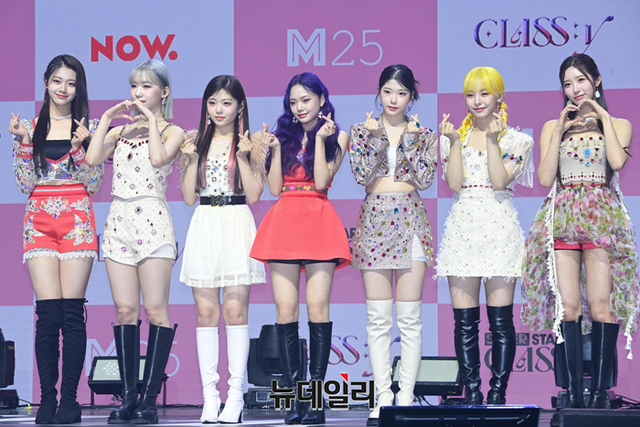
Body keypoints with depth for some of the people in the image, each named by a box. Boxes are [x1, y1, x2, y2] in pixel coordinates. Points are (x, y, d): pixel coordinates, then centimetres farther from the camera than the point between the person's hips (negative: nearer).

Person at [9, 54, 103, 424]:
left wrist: (81, 147, -11)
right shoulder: (31, 128, 11)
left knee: (72, 312, -6)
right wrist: (23, 142, -5)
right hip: (40, 223, 1)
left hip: (77, 221, -1)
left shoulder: (87, 127, 7)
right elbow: (26, 184, 4)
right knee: (49, 312, -7)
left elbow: (94, 184, 2)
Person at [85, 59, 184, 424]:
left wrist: (150, 122, -6)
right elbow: (93, 158, 1)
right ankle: (128, 397, 3)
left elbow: (159, 158, -16)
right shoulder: (120, 131, 17)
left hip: (151, 219, -4)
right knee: (126, 310, 1)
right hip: (119, 220, 5)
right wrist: (107, 119, 4)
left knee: (156, 310, -7)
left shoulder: (172, 132, 5)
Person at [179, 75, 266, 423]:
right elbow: (189, 197, 7)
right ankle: (210, 397, 2)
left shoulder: (249, 145, 3)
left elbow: (254, 195, -4)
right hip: (204, 228, 3)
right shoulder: (197, 143, 11)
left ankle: (235, 395, -4)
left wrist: (243, 157, -11)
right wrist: (192, 159, -4)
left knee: (235, 310, -7)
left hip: (237, 228, -3)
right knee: (206, 313, 0)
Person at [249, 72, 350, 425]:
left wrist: (320, 139, -7)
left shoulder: (336, 137, 9)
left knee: (317, 307, -10)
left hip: (318, 222, -3)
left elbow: (321, 180, -5)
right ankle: (294, 397, -3)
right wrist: (275, 148, 0)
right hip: (284, 221, 3)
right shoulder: (284, 134, 16)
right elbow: (274, 187, 8)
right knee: (286, 310, -4)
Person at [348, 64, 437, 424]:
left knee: (410, 317, -3)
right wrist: (375, 137, -12)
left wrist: (410, 138, -10)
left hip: (410, 222, -1)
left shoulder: (424, 134, 7)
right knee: (378, 317, 0)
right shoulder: (362, 130, 8)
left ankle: (406, 398, 0)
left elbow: (426, 179, -5)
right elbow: (361, 174, -5)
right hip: (374, 222, 1)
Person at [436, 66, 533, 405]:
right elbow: (454, 183, -1)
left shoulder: (515, 139, 6)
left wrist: (492, 139, -12)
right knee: (464, 319, 0)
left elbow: (500, 180, -9)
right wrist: (454, 141, -7)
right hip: (463, 229, 2)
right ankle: (471, 392, 4)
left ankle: (498, 392, 0)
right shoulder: (456, 137, 13)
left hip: (499, 228, -2)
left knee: (500, 319, -4)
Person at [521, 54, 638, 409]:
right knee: (568, 306, -8)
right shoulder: (552, 127, 16)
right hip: (562, 219, 1)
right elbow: (545, 178, 3)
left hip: (602, 219, -1)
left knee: (601, 306, -12)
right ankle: (574, 393, -7)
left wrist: (603, 117, -2)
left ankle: (600, 392, -9)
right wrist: (560, 131, 0)